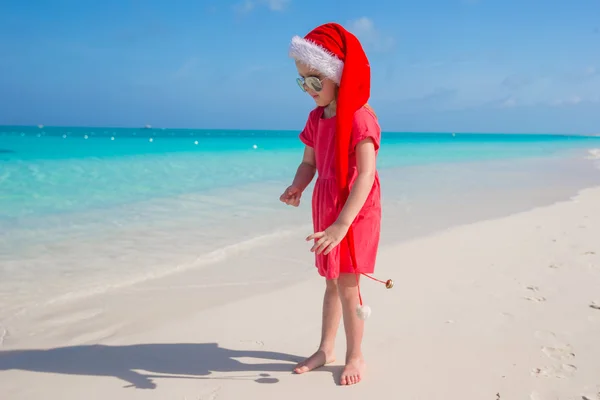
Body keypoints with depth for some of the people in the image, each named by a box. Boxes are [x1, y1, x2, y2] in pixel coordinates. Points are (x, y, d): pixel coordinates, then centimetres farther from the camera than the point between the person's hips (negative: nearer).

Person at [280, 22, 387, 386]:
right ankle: (325, 349, 30)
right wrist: (296, 188, -14)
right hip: (326, 209, 7)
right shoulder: (316, 118, 4)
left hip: (356, 212, -7)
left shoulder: (359, 118, -21)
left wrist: (342, 224, -36)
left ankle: (355, 356, 17)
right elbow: (309, 163, 10)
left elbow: (366, 175, -28)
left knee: (347, 285, -2)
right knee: (331, 282, 17)